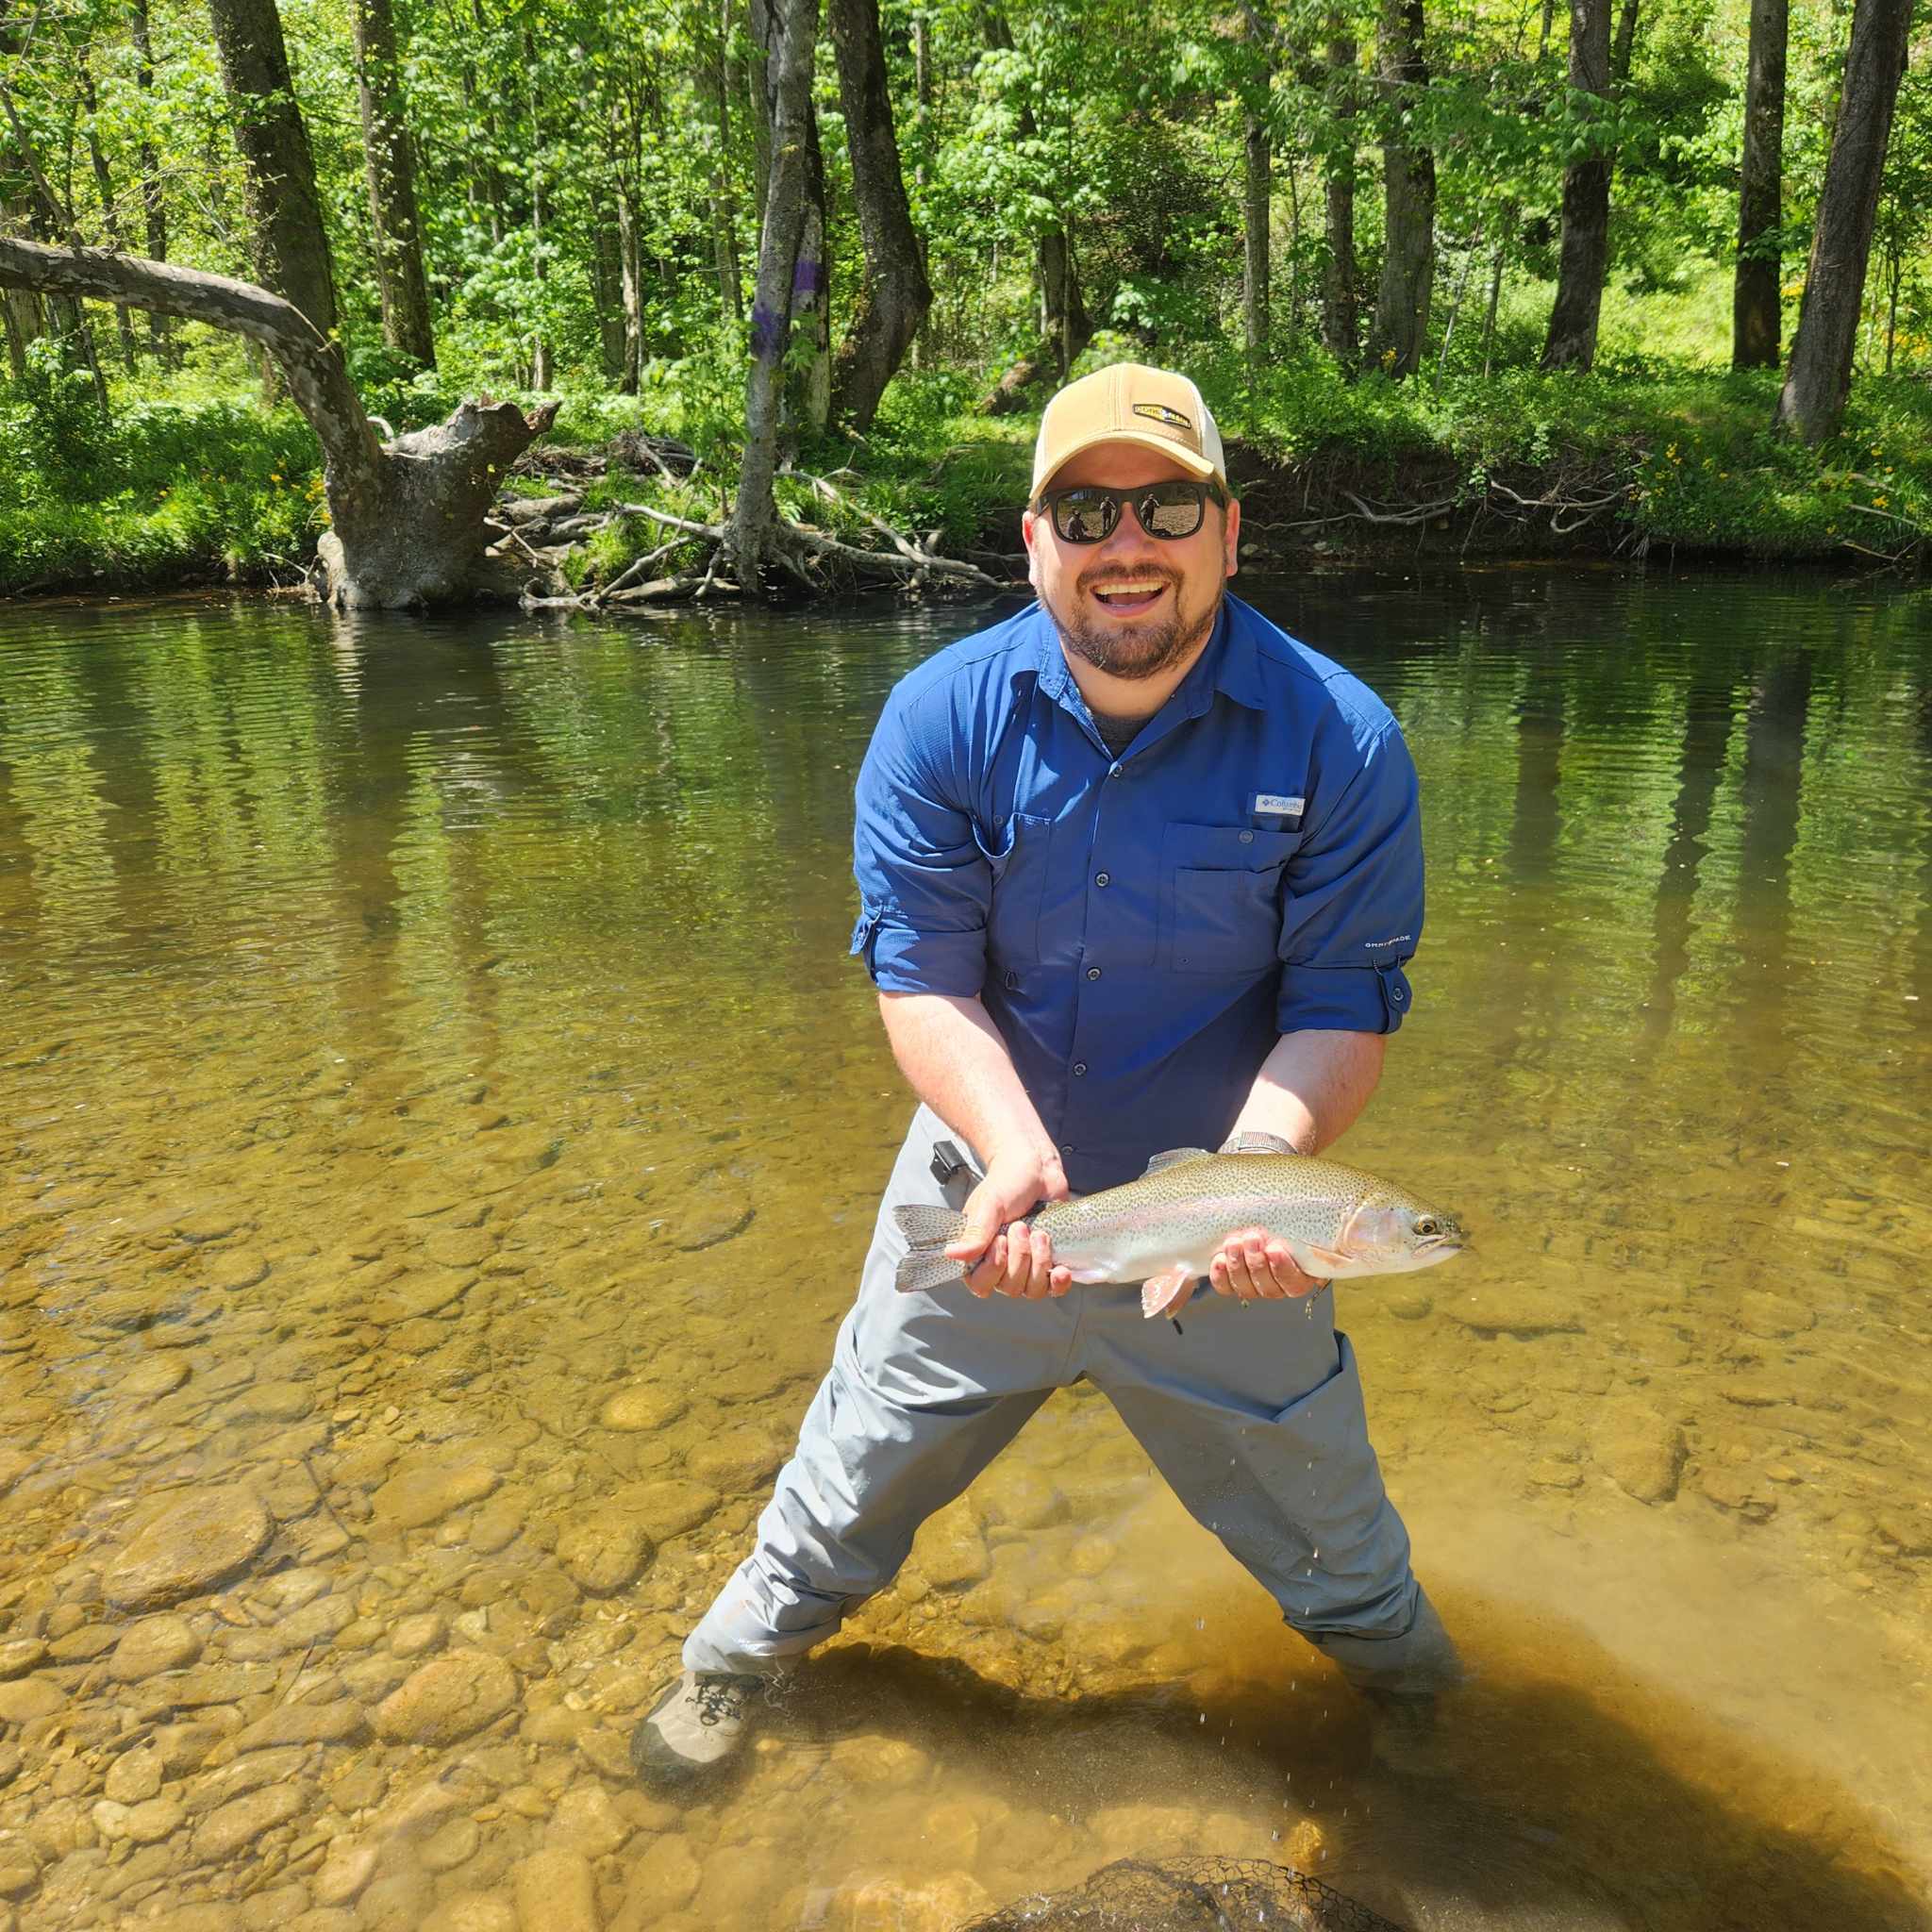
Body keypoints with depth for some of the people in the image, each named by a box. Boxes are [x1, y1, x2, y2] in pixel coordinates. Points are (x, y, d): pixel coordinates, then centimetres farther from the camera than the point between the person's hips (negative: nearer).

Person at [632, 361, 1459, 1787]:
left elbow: (1347, 1008, -15)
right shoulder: (942, 719, -13)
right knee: (862, 1464, 18)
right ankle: (744, 1649, 47)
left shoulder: (1341, 741, -17)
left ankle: (1392, 1649, 55)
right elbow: (922, 977, -14)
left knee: (1326, 1520, 21)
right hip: (990, 1192, 1)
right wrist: (1015, 1151, -31)